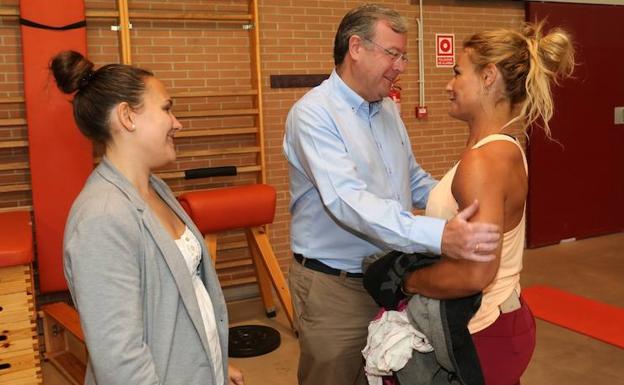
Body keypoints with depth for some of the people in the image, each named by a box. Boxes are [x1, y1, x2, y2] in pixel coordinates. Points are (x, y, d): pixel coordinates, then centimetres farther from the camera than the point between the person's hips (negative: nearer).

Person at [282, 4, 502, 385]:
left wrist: (463, 206, -2)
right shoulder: (314, 113, -19)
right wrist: (438, 236, -44)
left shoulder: (389, 110, 7)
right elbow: (347, 200, -33)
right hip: (335, 287, -7)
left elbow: (414, 181, 17)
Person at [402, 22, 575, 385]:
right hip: (502, 320, 9)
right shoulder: (504, 148, 6)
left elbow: (475, 273, -30)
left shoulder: (483, 160, -24)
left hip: (483, 334, -9)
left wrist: (408, 281, -16)